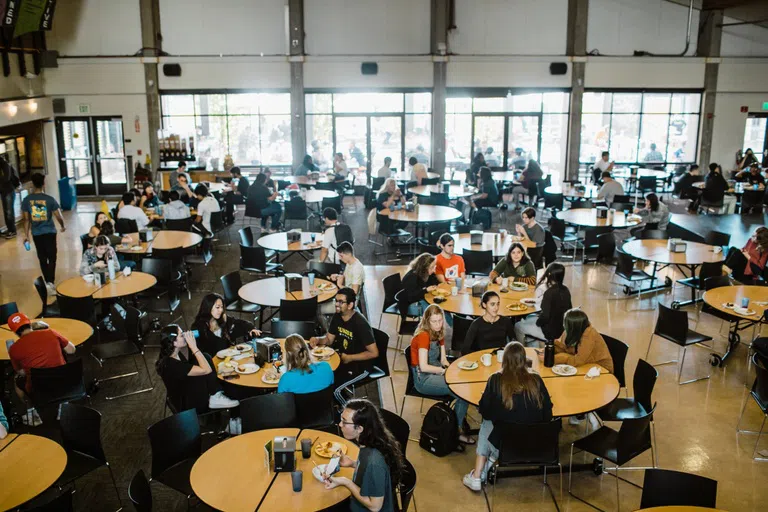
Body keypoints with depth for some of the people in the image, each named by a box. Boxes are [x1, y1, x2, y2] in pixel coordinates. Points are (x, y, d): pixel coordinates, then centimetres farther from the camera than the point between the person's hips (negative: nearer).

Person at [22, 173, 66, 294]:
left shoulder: (26, 200, -5)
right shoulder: (50, 199, -11)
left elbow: (26, 219, 0)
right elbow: (59, 217, -7)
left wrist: (26, 235, 9)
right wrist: (63, 226, 13)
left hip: (36, 233, 3)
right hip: (49, 232, -2)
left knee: (42, 258, 14)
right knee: (52, 258, 2)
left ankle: (48, 282, 20)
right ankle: (50, 283, -11)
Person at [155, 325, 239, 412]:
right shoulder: (171, 365, -32)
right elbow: (206, 370, -32)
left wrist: (187, 343, -2)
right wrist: (193, 346, -28)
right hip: (189, 406, -9)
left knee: (205, 357, -2)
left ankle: (215, 396, -7)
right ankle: (214, 399, -4)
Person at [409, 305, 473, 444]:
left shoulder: (438, 333, 8)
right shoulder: (423, 336, -18)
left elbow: (443, 359, 10)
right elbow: (423, 367, -21)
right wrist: (444, 370, -12)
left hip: (436, 373, 8)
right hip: (423, 379, -8)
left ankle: (458, 420, 2)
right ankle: (457, 431, -5)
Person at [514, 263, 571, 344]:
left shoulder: (550, 293, -26)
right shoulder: (565, 290, -3)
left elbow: (545, 316, -26)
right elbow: (568, 310, 9)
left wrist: (538, 322, -3)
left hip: (551, 332, -8)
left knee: (518, 327, 7)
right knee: (528, 317, 28)